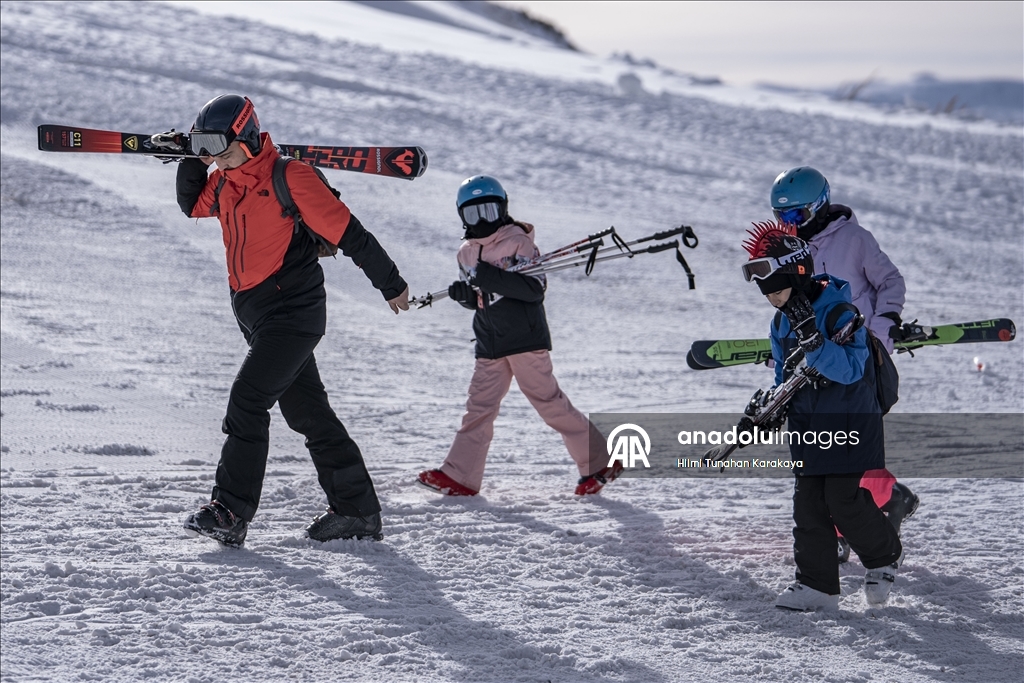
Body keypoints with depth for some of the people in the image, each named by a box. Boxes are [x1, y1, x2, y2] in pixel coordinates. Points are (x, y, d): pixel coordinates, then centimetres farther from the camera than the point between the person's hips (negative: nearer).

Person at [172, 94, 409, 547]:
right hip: (255, 315, 9)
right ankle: (357, 510, 19)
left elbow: (347, 233, -12)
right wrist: (191, 161, 7)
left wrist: (391, 285, -7)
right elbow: (192, 205, 26)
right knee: (307, 411, 12)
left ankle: (231, 512, -17)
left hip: (293, 311, -9)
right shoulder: (224, 183, 7)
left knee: (247, 401, -17)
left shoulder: (289, 179, -16)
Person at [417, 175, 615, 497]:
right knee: (479, 407, 1)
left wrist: (494, 278, -25)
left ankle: (599, 463, 1)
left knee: (550, 403, -6)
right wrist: (463, 293, -3)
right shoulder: (466, 253, 15)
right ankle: (459, 476, 1)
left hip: (525, 339, -6)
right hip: (490, 346, 6)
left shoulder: (518, 241, -5)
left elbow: (536, 288, -15)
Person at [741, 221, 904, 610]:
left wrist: (813, 341, -39)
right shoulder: (782, 322, 7)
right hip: (806, 425, 7)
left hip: (847, 423, -7)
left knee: (843, 499, -8)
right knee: (808, 502, 2)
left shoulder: (839, 312, -18)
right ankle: (817, 584, 7)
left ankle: (885, 555, 17)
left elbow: (850, 370, -28)